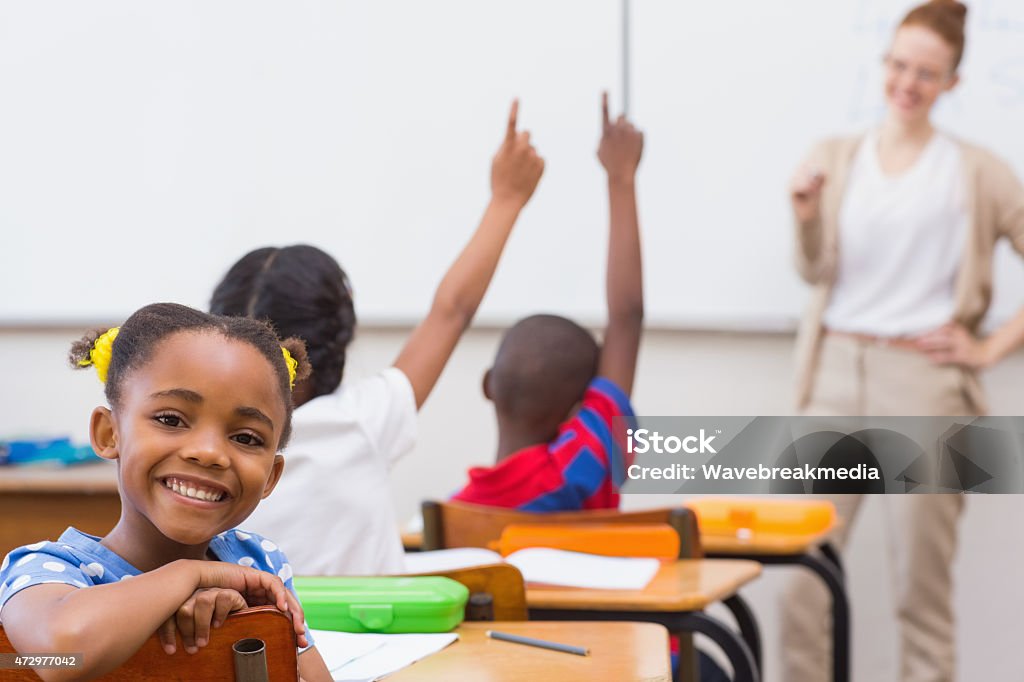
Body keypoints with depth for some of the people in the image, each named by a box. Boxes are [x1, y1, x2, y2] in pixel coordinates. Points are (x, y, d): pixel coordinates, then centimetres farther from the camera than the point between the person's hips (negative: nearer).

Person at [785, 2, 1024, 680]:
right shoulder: (836, 158, 11)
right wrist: (807, 218, -17)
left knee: (922, 584, 3)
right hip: (837, 374, 2)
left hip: (927, 378, -2)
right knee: (804, 567, -3)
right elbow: (818, 271, 2)